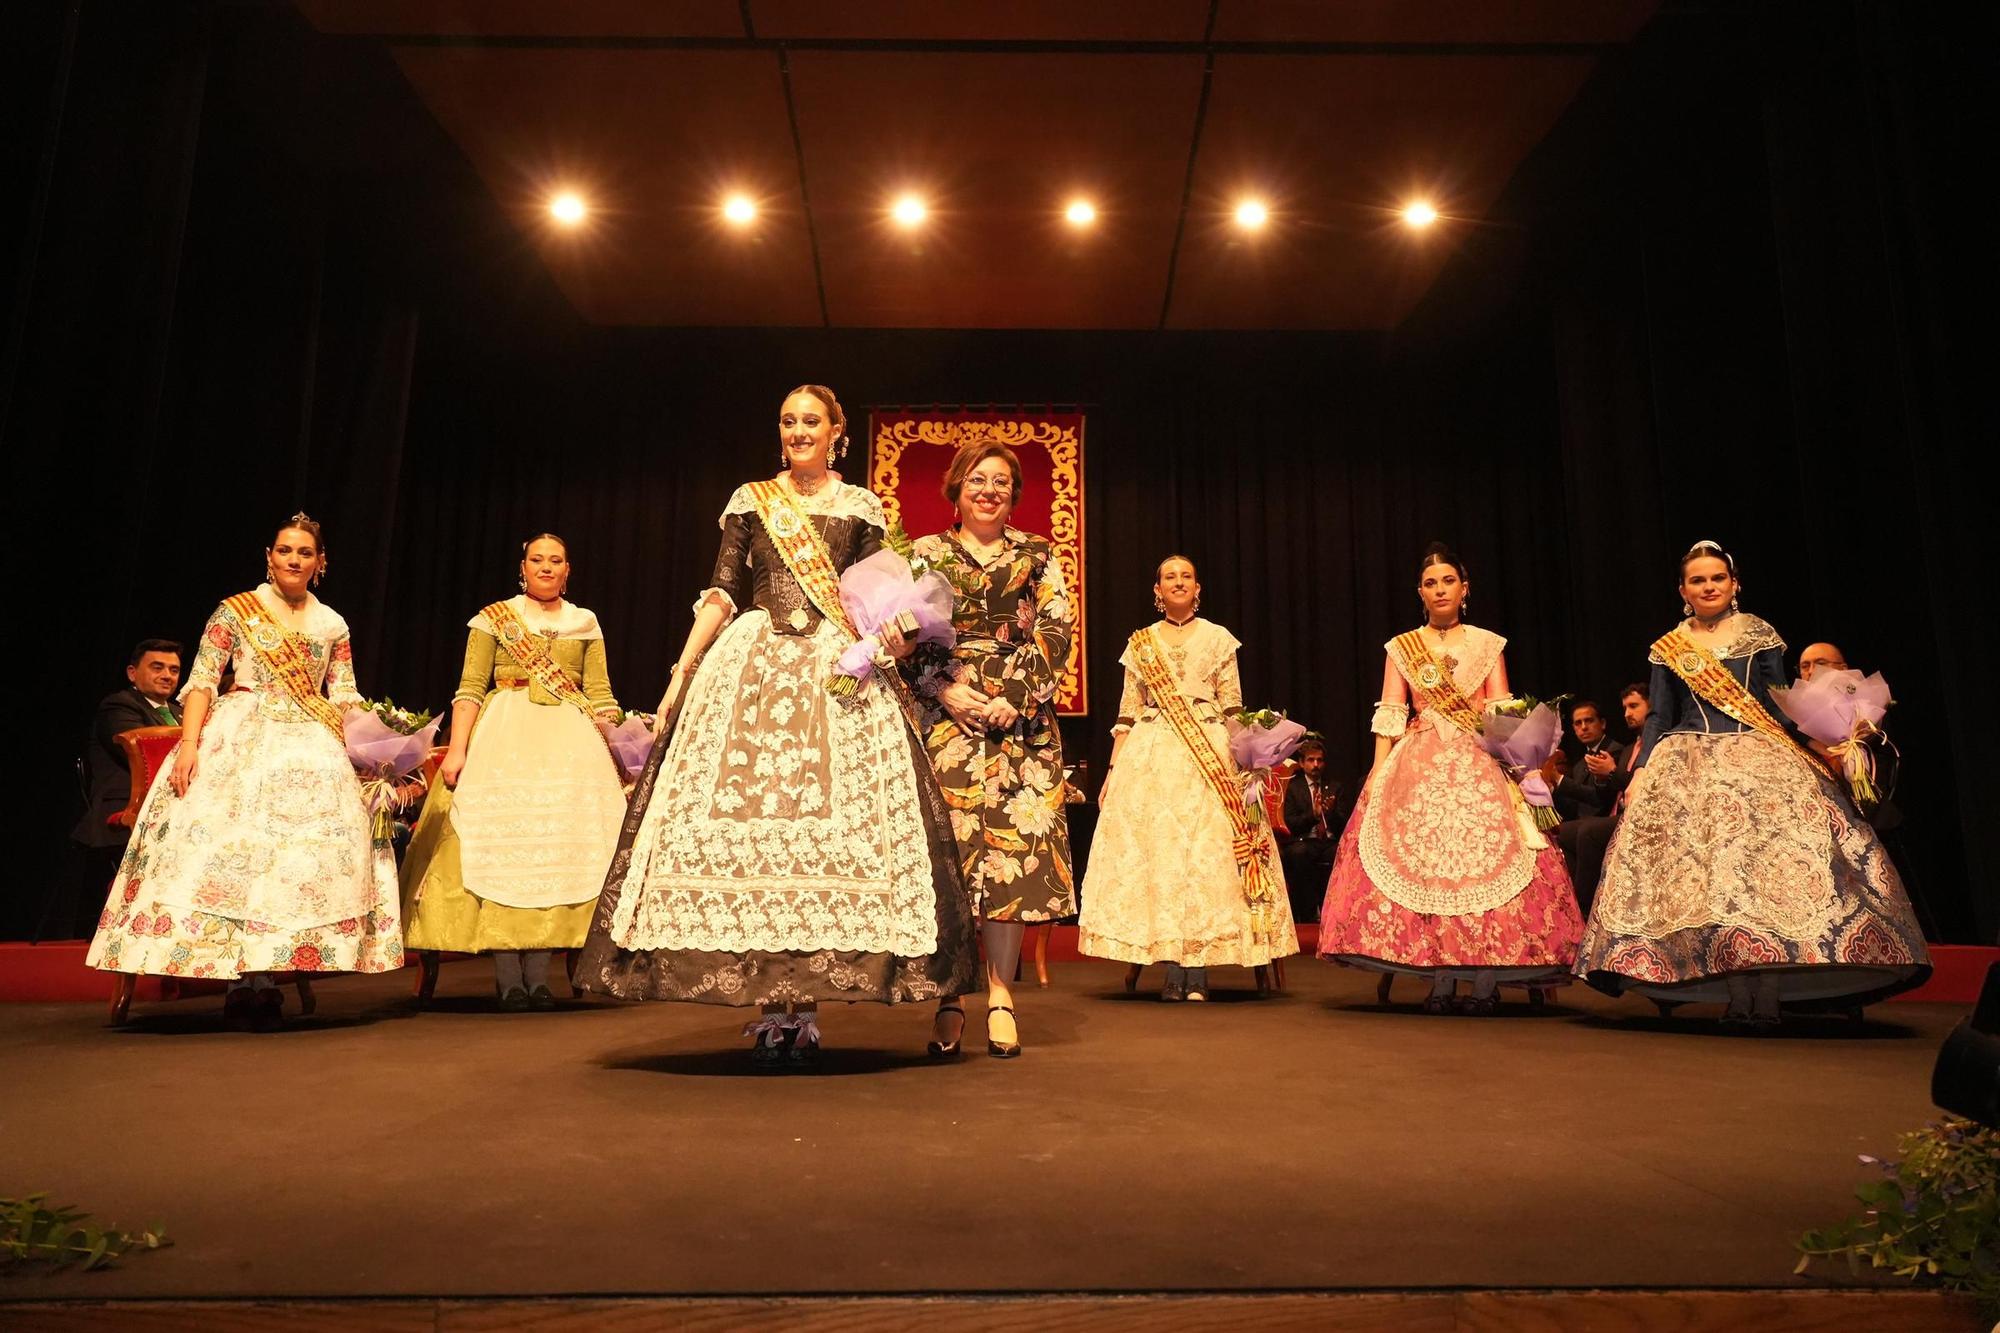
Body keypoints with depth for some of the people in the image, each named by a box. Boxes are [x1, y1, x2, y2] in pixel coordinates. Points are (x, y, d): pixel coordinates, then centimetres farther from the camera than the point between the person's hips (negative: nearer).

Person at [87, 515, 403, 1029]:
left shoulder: (332, 624, 14)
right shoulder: (237, 610, 6)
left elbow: (346, 698, 13)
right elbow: (202, 680, 0)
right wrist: (189, 742, -13)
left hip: (311, 747, 3)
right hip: (240, 739, -2)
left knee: (310, 846, -10)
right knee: (232, 841, -14)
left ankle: (265, 976, -6)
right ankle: (240, 980, -10)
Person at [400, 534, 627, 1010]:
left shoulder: (586, 623, 15)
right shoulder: (494, 618, 9)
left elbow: (600, 695, 12)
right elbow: (469, 689, 2)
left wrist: (616, 753, 1)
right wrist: (457, 749, -9)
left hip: (570, 739, 2)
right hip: (503, 737, -2)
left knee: (562, 839, -7)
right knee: (500, 839, -12)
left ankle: (538, 972, -3)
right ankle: (507, 974, -8)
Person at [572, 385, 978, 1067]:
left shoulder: (861, 507, 12)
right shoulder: (750, 500, 13)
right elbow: (722, 592, 8)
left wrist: (891, 634, -12)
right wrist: (682, 670, -1)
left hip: (838, 669, 0)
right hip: (751, 664, 1)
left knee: (834, 823, -9)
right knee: (744, 821, -8)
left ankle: (803, 1004, -2)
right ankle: (770, 1006, 0)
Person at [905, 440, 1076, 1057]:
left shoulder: (1038, 556, 15)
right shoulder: (925, 554, 13)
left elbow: (1056, 631, 5)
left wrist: (1016, 696, -8)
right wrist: (945, 689, -9)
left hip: (1022, 717, 1)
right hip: (946, 714, -1)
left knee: (1016, 843, -5)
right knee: (949, 846, -7)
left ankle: (1001, 993, 4)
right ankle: (949, 999, 1)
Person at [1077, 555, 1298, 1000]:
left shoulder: (1218, 638, 9)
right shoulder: (1140, 643, 12)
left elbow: (1234, 710, 7)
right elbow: (1126, 715, 11)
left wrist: (1243, 761, -5)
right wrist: (1113, 770, 5)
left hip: (1211, 753, -1)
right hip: (1149, 756, 1)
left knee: (1208, 848, -7)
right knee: (1153, 847, -4)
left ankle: (1198, 970, -1)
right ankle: (1173, 970, 4)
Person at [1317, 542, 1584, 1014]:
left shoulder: (1488, 644, 11)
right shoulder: (1400, 648, 11)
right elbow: (1389, 716, 5)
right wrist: (1377, 771, -6)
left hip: (1480, 763, 0)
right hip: (1419, 766, 0)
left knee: (1486, 859, -11)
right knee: (1423, 861, -8)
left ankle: (1486, 981, -7)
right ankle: (1442, 982, -4)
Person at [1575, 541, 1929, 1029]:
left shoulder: (1760, 636, 9)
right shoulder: (1668, 648, 11)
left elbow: (1779, 707, 7)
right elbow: (1659, 719, 12)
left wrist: (1792, 762, -5)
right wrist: (1640, 772, 1)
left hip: (1759, 759, -1)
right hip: (1689, 767, 1)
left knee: (1767, 864, -14)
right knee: (1705, 873, -8)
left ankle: (1769, 995, -12)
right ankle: (1738, 995, -6)